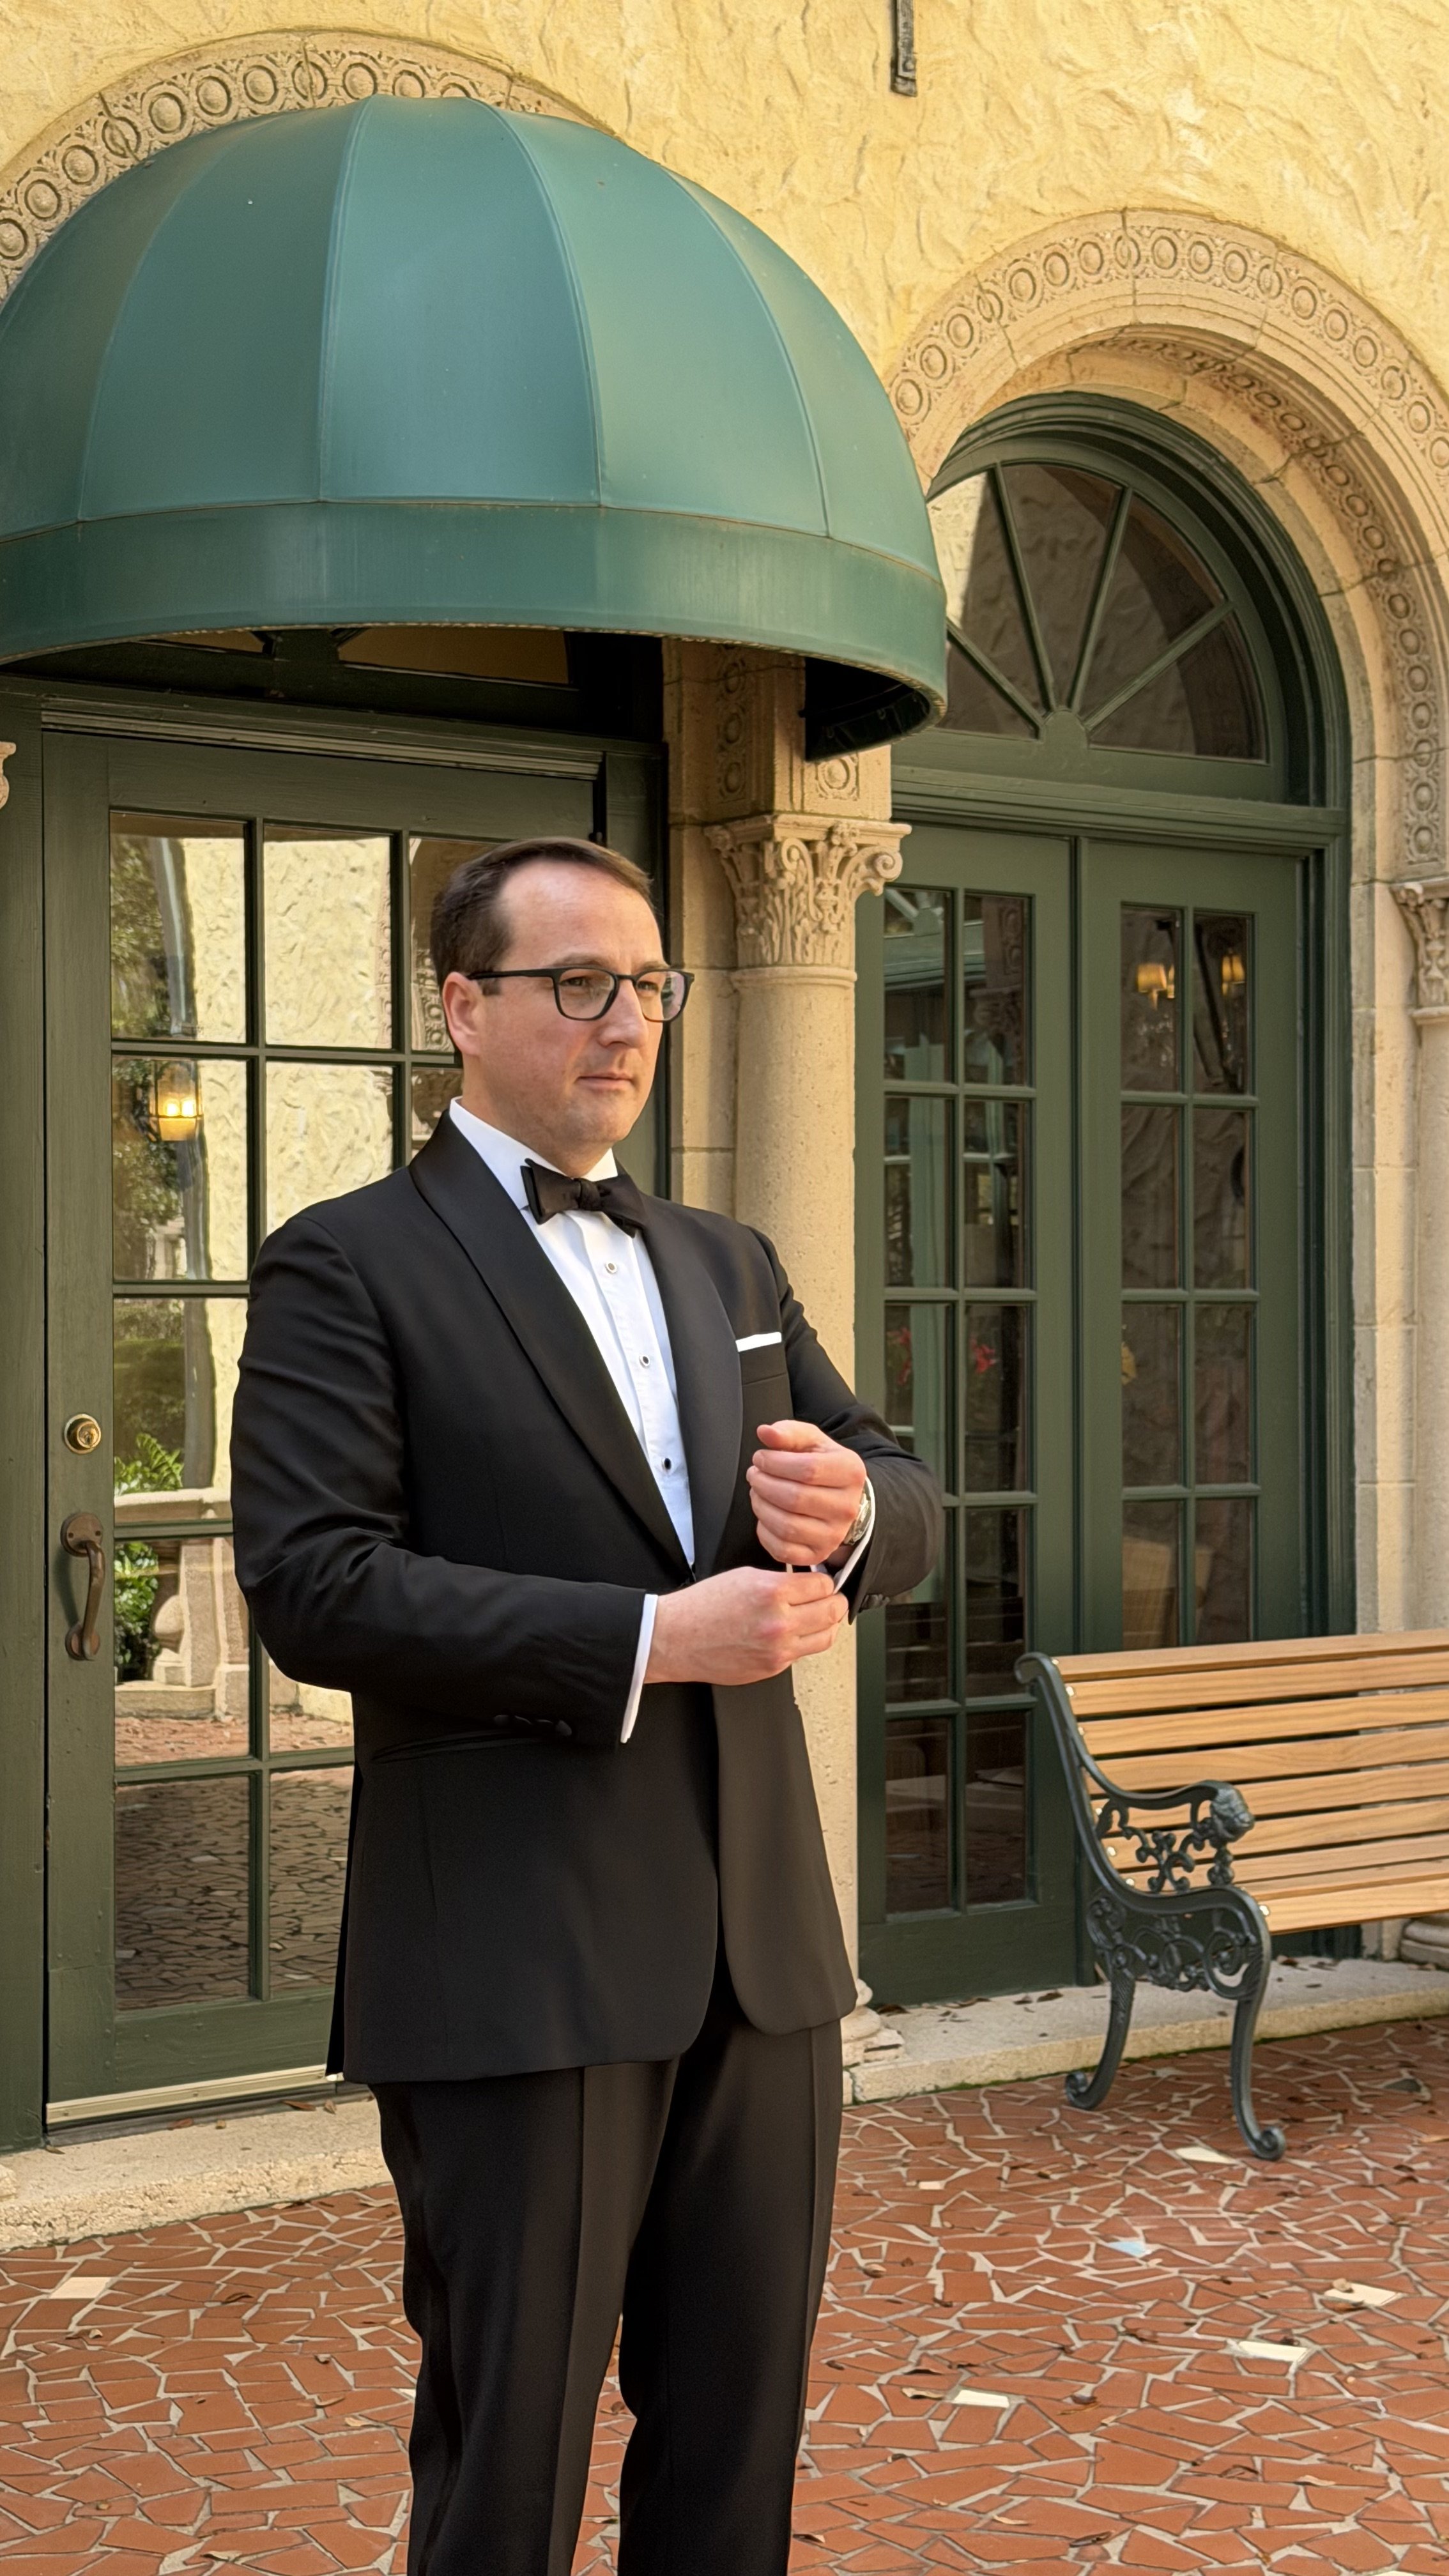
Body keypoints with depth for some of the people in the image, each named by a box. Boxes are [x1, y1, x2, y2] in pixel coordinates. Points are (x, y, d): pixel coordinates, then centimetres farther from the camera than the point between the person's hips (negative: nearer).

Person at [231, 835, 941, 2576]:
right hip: (520, 1970, -6)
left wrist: (851, 1506, -9)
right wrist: (649, 1639, -19)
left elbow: (910, 1508, 17)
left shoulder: (727, 1264, 17)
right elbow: (312, 1584, -15)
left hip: (761, 1949, 6)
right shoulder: (348, 1266, -4)